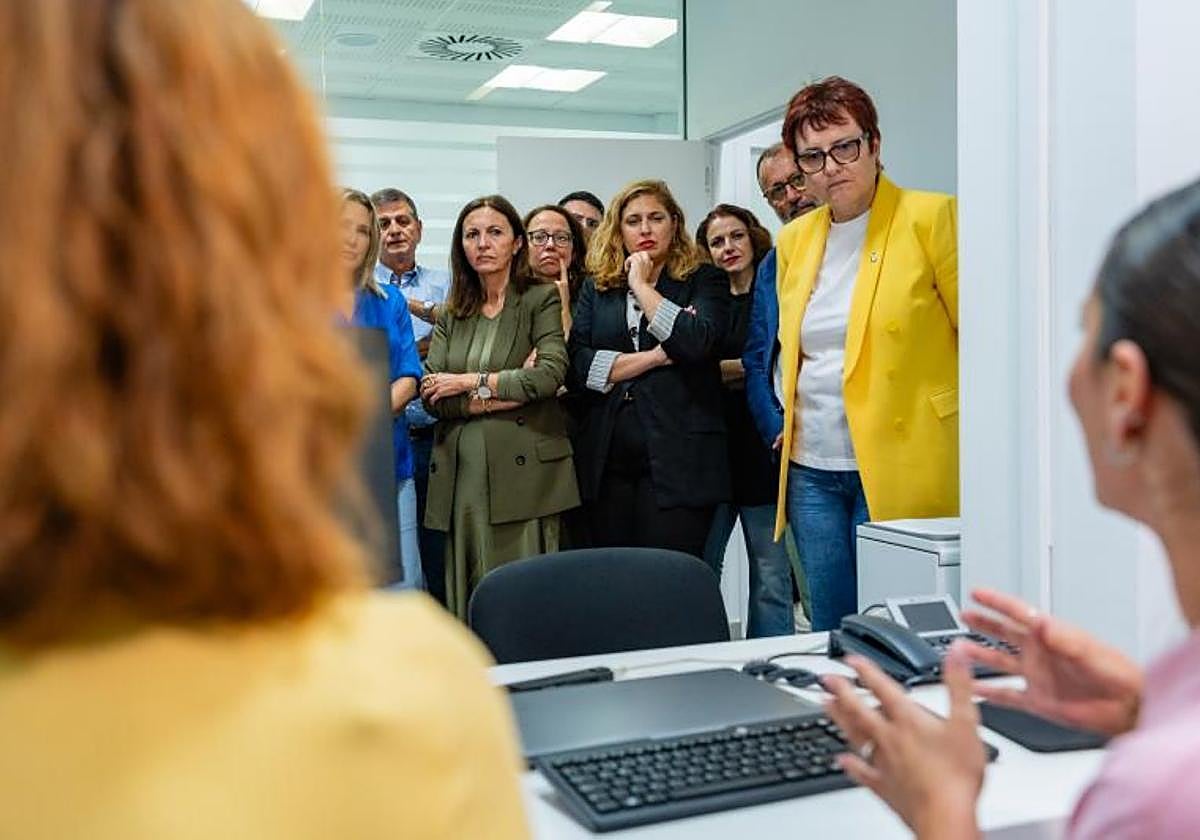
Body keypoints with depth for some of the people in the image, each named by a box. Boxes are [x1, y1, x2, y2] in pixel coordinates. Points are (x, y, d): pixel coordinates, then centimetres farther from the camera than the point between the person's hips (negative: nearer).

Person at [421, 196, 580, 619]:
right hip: (462, 473, 4)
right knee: (466, 599, 5)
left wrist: (470, 382, -6)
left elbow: (551, 373, -12)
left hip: (524, 471, -4)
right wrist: (507, 391, -7)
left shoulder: (541, 299, 5)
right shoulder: (451, 316, 16)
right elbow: (431, 397, 4)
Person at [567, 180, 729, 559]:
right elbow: (575, 366, 0)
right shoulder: (596, 288, 14)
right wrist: (652, 358, -8)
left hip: (677, 463, -3)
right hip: (607, 461, 3)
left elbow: (697, 342, -14)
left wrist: (642, 285, -5)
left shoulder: (705, 280, 7)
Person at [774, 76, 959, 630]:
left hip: (900, 472, -5)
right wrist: (793, 420, 14)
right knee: (829, 633, 13)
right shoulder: (793, 239, 12)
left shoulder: (930, 217, -6)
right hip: (810, 470, 6)